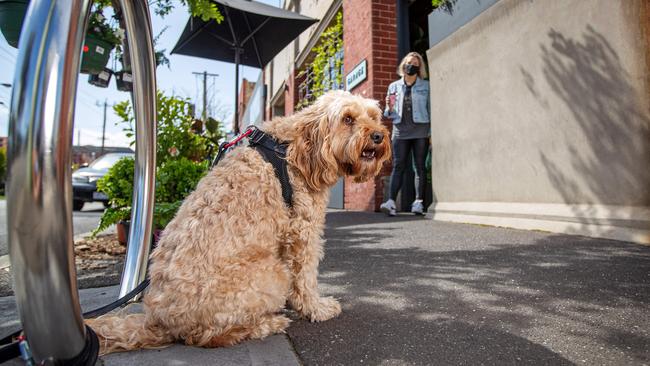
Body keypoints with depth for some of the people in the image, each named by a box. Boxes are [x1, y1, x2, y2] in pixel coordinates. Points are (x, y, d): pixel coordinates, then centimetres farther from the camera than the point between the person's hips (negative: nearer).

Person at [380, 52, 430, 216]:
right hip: (400, 131, 1)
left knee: (420, 167, 0)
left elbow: (431, 109, 6)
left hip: (421, 130, -1)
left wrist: (432, 133, -3)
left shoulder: (426, 86, 10)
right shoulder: (394, 87, 14)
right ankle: (391, 202, -13)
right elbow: (389, 114, 16)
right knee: (398, 166, -7)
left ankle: (418, 202, 3)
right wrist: (390, 108, -8)